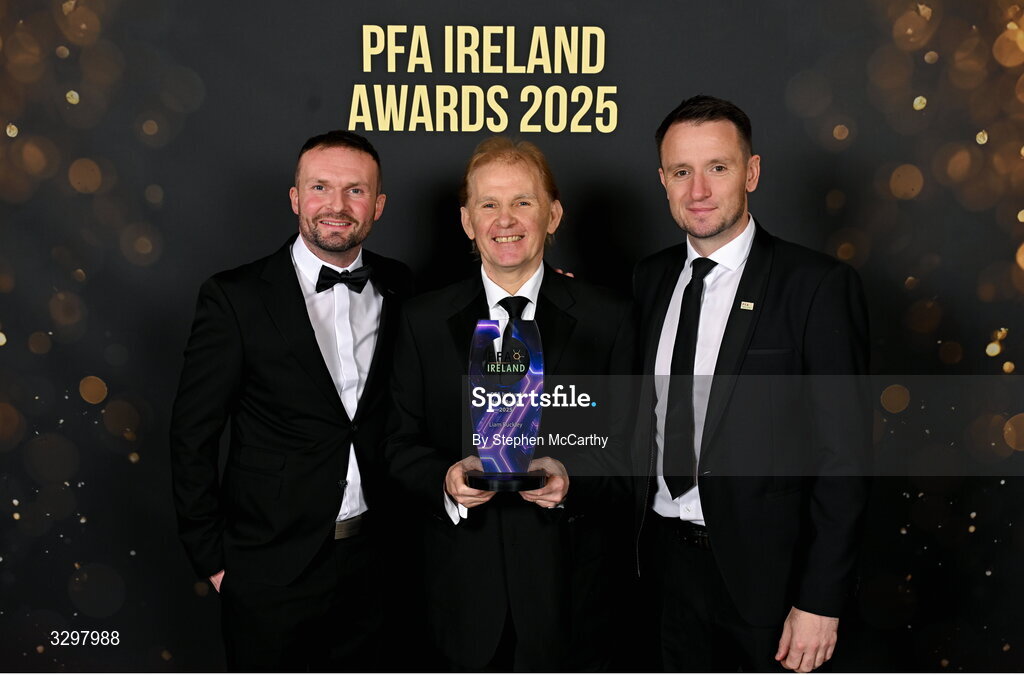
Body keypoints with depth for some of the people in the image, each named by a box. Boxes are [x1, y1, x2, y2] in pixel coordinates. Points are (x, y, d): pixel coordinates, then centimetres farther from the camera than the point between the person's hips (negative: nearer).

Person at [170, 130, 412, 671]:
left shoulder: (401, 291, 0)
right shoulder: (234, 297, -10)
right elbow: (192, 437, -7)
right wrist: (214, 559, -5)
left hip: (375, 562, 3)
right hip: (272, 568, -3)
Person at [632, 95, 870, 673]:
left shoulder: (818, 285, -13)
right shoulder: (650, 280, 4)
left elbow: (844, 452, -14)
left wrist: (822, 602, -14)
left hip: (765, 568, -4)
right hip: (667, 554, 5)